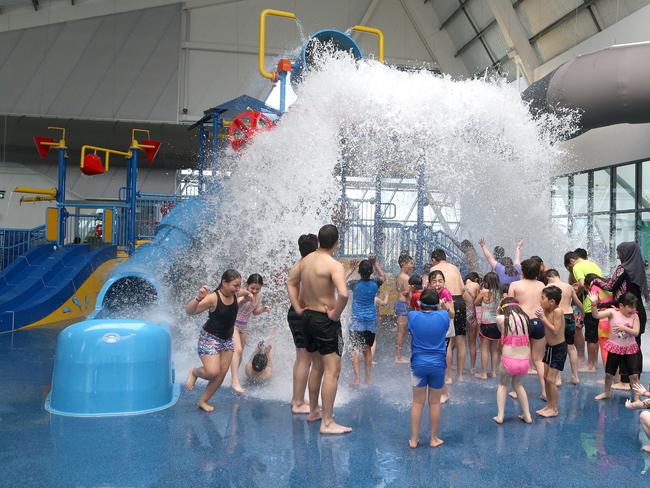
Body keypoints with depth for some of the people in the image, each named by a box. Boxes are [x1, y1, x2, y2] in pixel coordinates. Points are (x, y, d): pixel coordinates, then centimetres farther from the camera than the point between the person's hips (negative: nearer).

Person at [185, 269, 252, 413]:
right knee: (213, 372, -17)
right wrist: (198, 298, -47)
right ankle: (194, 372, 17)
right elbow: (189, 311, -30)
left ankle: (203, 401, 24)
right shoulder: (213, 298, -24)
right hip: (210, 338, -6)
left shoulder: (235, 294, -5)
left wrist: (248, 295, -1)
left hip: (227, 340, 7)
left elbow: (246, 293, 22)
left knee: (221, 374, 6)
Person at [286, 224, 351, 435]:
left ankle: (313, 411, 34)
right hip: (326, 320, -8)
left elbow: (290, 282, 17)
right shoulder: (334, 265, -19)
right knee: (332, 370, -2)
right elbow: (343, 294, -33)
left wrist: (298, 308, 13)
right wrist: (336, 314, -17)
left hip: (308, 316, 8)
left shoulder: (305, 260, 5)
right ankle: (327, 423, 0)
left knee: (317, 366, 22)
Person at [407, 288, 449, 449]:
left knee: (417, 402, 11)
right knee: (435, 403, 11)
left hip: (418, 364, 0)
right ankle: (434, 439, 22)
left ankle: (414, 439, 17)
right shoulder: (443, 316, -9)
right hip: (438, 365, 0)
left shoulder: (413, 316, -10)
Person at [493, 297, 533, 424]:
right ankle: (527, 415, 30)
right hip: (524, 361, 3)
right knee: (518, 385, 29)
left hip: (508, 361, -3)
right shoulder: (524, 318, 2)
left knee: (502, 385, 24)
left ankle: (500, 416, 17)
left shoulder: (501, 319, -6)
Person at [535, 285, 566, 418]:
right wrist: (540, 316, -11)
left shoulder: (557, 311, -23)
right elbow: (545, 329, 4)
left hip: (558, 348, -8)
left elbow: (555, 331, -25)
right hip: (549, 346, 8)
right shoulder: (545, 311, -1)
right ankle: (549, 405, 25)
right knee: (545, 377, 12)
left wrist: (543, 318, -26)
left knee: (551, 379, -4)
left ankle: (555, 409, 10)